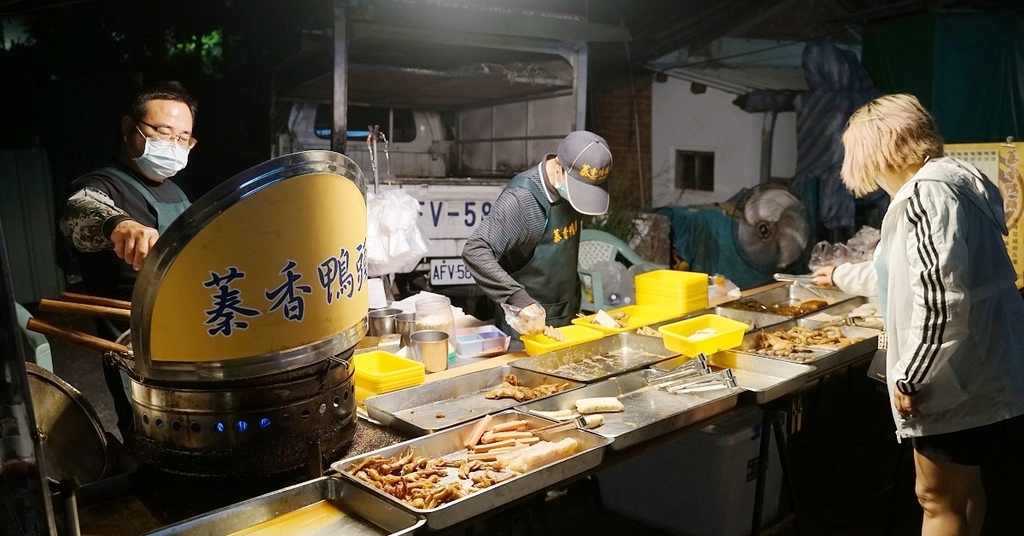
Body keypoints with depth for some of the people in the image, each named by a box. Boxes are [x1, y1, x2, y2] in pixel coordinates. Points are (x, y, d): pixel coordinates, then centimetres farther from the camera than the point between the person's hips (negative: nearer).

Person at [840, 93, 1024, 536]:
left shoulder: (927, 191, -18)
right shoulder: (955, 179, 15)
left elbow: (940, 295, -27)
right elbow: (909, 271, 29)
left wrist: (911, 377, -20)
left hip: (955, 378, -10)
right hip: (982, 370, 10)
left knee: (938, 498, 3)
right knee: (962, 487, 23)